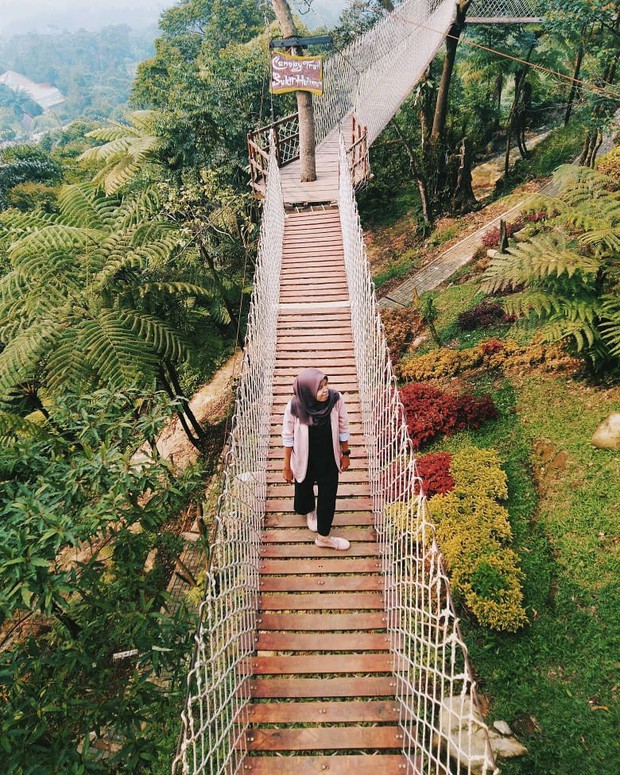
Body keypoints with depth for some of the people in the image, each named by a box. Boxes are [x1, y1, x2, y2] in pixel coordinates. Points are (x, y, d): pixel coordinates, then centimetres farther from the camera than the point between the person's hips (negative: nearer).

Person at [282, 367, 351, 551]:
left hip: (329, 459, 1)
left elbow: (343, 429, -7)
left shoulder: (335, 399, -23)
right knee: (304, 489, 26)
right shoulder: (295, 407, -28)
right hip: (304, 460, -1)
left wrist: (345, 454, 3)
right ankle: (310, 511, 62)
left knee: (328, 496, 14)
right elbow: (288, 438, -13)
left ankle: (323, 536, 37)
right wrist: (287, 466, -4)